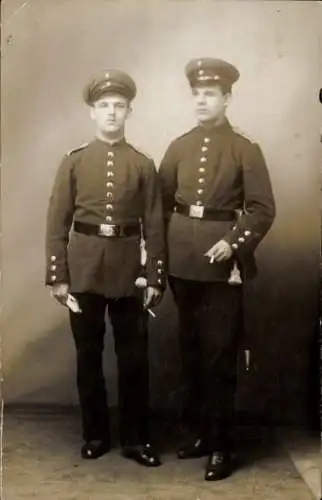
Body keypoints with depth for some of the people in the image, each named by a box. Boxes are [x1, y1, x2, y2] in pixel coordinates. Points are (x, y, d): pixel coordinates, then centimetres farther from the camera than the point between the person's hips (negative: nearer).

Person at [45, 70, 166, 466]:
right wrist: (57, 276, -4)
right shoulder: (73, 162, 3)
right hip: (84, 270, 0)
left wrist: (156, 278, -1)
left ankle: (136, 438, 19)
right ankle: (95, 434, 24)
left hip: (128, 272, 0)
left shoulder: (144, 165, 4)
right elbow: (57, 223, 1)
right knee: (88, 355, 9)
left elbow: (154, 226, 3)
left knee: (134, 357, 5)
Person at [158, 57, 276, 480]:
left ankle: (221, 445, 12)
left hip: (222, 263, -4)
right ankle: (200, 432, 27)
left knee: (219, 354, 0)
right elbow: (162, 202, 10)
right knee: (191, 351, 12)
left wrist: (233, 243, -18)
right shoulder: (179, 147, 9)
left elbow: (262, 209, -6)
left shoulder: (246, 150, -3)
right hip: (182, 260, 5)